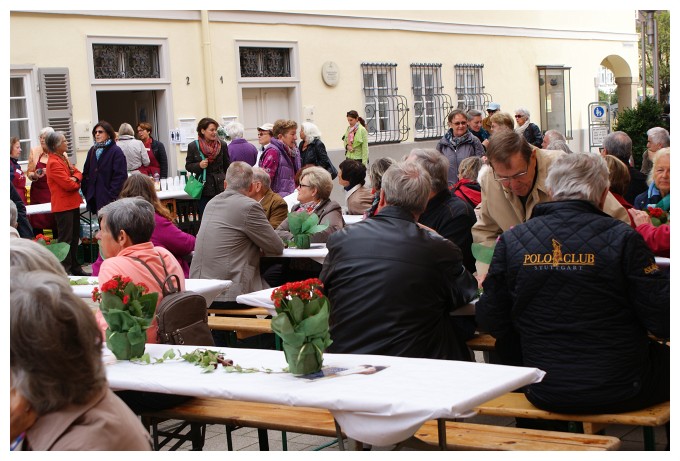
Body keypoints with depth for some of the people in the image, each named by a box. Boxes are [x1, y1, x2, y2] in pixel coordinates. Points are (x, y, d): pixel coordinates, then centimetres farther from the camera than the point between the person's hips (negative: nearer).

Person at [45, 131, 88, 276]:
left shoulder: (64, 158, 13)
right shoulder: (54, 163, -18)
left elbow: (78, 173, 13)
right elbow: (67, 184, -23)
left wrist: (75, 178, -9)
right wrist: (77, 184, -2)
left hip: (72, 203, 10)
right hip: (63, 206, -10)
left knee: (74, 237, 16)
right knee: (65, 239, -7)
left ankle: (75, 268, 25)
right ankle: (64, 270, -3)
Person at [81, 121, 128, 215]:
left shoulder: (116, 151, -7)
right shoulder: (92, 151, 15)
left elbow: (120, 176, -12)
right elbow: (86, 173, 17)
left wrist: (112, 195, -17)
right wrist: (86, 191, 6)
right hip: (95, 198, 6)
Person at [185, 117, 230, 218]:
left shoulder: (222, 145, 4)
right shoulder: (193, 146, 1)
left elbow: (227, 166, 10)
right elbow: (188, 166, 7)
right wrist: (199, 165, -12)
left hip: (220, 188, 1)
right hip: (203, 190, 0)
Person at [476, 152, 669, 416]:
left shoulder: (511, 241, -4)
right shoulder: (622, 239, -12)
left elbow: (490, 320, 0)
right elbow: (664, 320, -12)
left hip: (546, 394, 3)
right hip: (619, 392, -3)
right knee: (668, 357, 25)